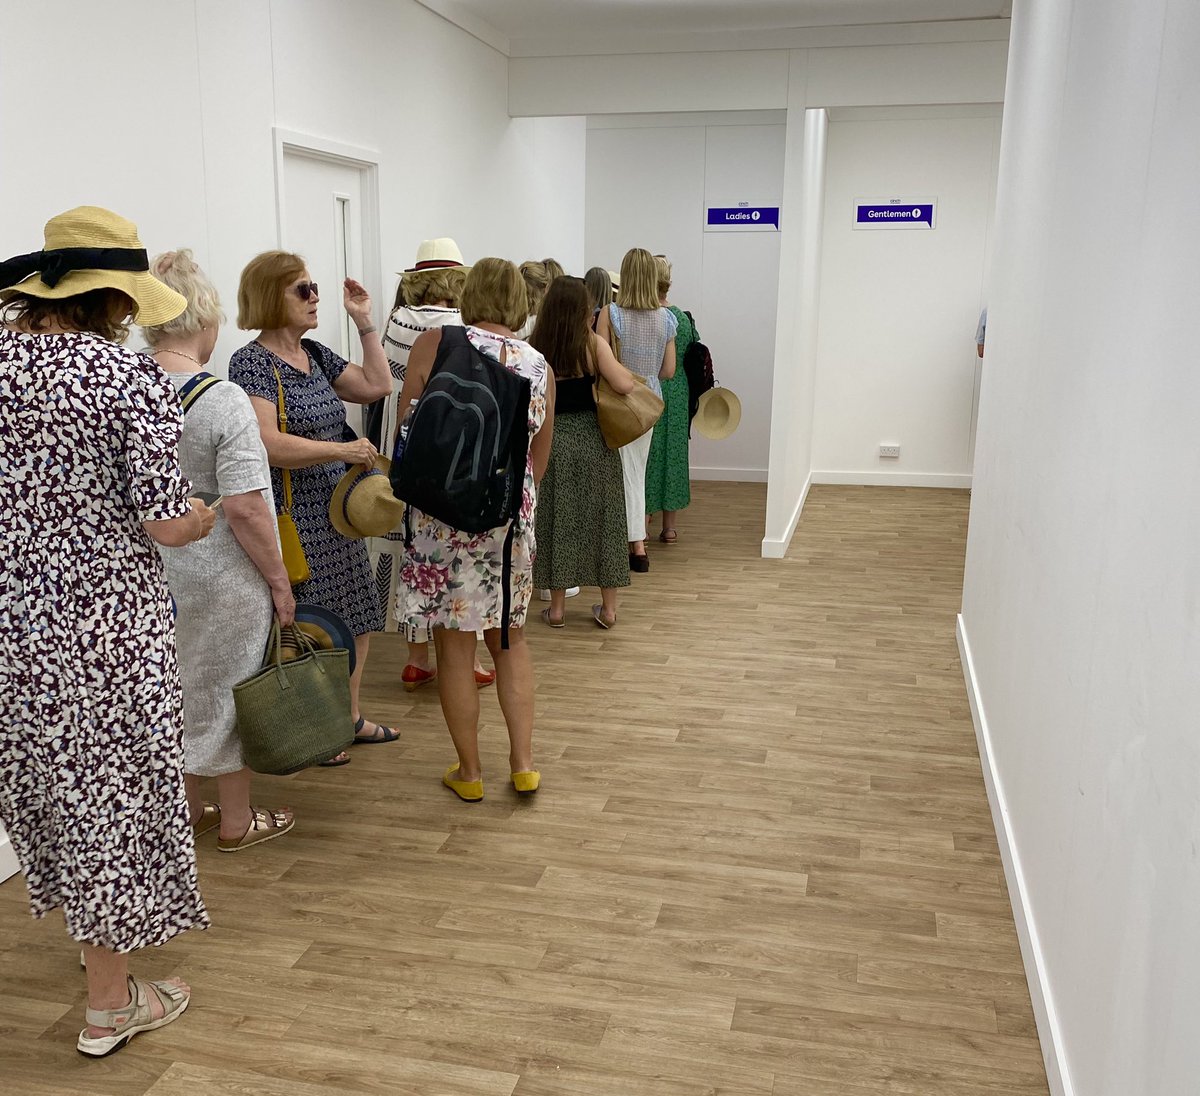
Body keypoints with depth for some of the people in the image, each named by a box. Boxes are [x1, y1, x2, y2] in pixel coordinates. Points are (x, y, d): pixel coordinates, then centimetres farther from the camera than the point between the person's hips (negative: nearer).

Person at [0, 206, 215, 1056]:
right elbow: (164, 525, -17)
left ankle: (88, 920, 46)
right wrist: (201, 517, 4)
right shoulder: (135, 380, -15)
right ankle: (112, 1003, 21)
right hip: (105, 613, -5)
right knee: (114, 783, 8)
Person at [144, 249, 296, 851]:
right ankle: (236, 820, 28)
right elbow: (244, 509, -22)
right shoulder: (223, 400, -20)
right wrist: (280, 579, -11)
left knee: (173, 690, 20)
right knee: (228, 691, 12)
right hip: (223, 577, -5)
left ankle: (188, 810, 37)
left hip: (152, 574, 6)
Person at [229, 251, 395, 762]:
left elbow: (377, 385, 12)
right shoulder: (251, 362, -14)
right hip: (292, 520, -8)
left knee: (355, 617, 15)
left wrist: (364, 323, 8)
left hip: (338, 512, 8)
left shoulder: (315, 354, 11)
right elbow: (267, 444, -25)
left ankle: (350, 717, 31)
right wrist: (343, 450, -23)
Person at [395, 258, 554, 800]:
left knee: (454, 646, 8)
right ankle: (523, 763, 21)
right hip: (511, 515, 3)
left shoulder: (434, 345, -6)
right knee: (510, 639, 18)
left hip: (442, 511, -3)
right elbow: (538, 461, 10)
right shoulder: (539, 366, 4)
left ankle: (469, 771, 20)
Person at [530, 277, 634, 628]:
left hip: (553, 439, 1)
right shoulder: (593, 343, -8)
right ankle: (608, 607, 17)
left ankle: (557, 607, 16)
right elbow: (624, 385, -16)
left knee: (557, 520, 10)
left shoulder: (535, 349, -4)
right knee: (601, 518, 10)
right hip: (592, 438, -1)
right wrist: (618, 367, 4)